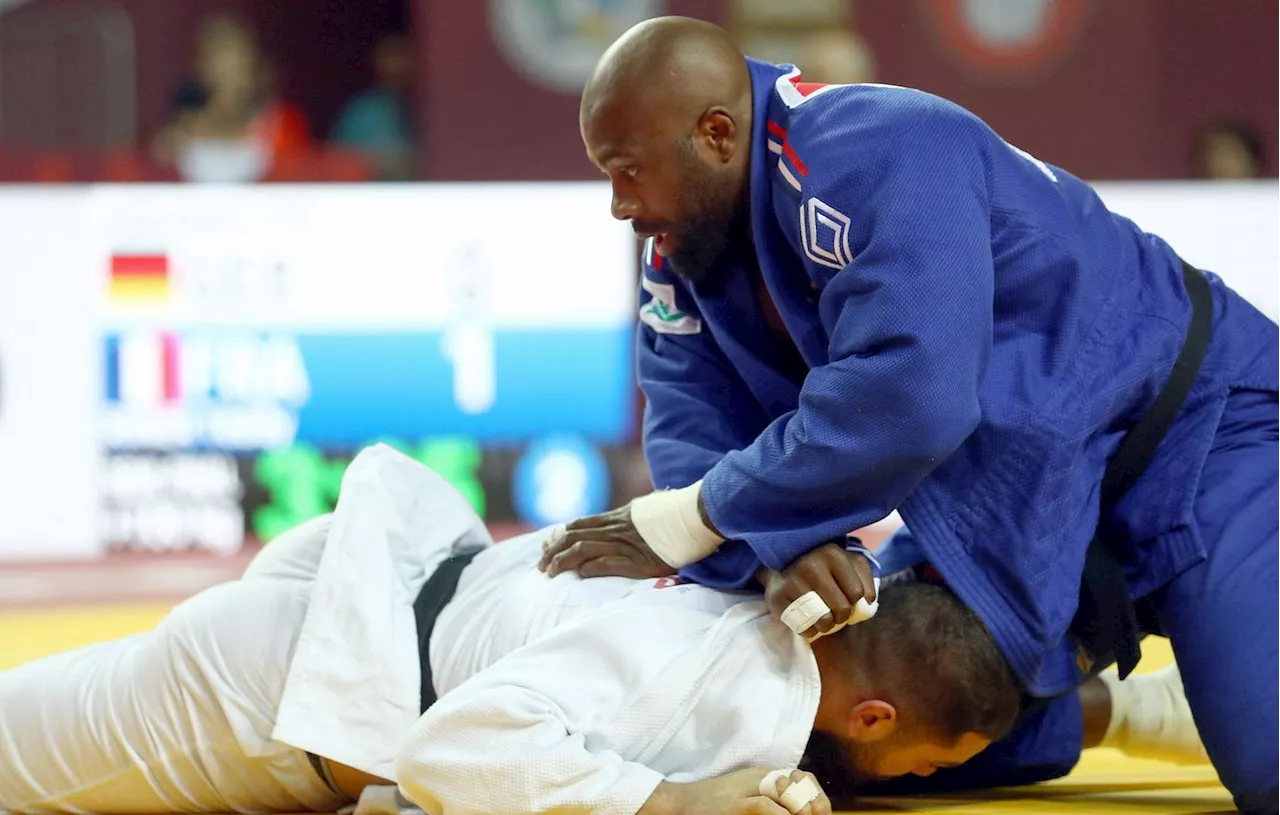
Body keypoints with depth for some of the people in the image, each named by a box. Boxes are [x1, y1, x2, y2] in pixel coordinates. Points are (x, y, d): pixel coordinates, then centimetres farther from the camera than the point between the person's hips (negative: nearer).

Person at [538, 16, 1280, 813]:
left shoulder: (879, 159, -30)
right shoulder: (683, 250, -1)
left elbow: (902, 402, -40)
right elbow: (692, 424, -10)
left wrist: (683, 525, -34)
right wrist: (785, 550, -32)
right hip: (1022, 519, 8)